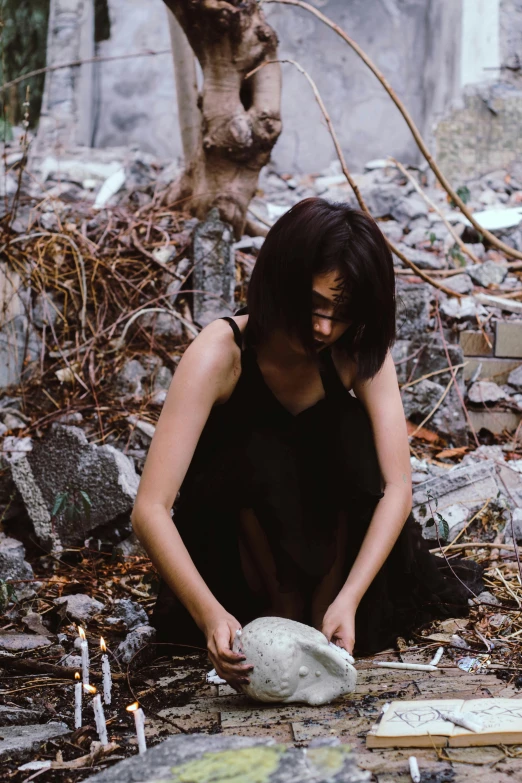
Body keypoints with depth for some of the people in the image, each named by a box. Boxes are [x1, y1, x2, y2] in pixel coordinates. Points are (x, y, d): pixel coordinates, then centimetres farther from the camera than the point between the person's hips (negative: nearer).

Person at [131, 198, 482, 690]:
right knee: (261, 453, -34)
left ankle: (324, 600, -16)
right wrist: (210, 614, -48)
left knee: (352, 431, -26)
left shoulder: (361, 350, -17)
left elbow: (397, 486, -23)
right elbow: (149, 509, -34)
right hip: (223, 549, -2)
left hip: (324, 537, 3)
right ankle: (284, 608, -15)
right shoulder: (221, 352, -27)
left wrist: (348, 599, -37)